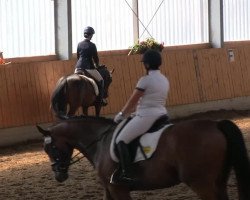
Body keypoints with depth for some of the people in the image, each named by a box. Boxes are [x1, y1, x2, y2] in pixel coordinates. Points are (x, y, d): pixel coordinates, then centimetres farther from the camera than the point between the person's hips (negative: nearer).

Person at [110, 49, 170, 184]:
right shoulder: (165, 80, 11)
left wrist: (122, 114, 7)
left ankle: (125, 173, -16)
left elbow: (132, 101, -7)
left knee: (121, 140, -4)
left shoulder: (145, 80, -13)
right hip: (162, 115, 8)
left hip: (146, 117, -8)